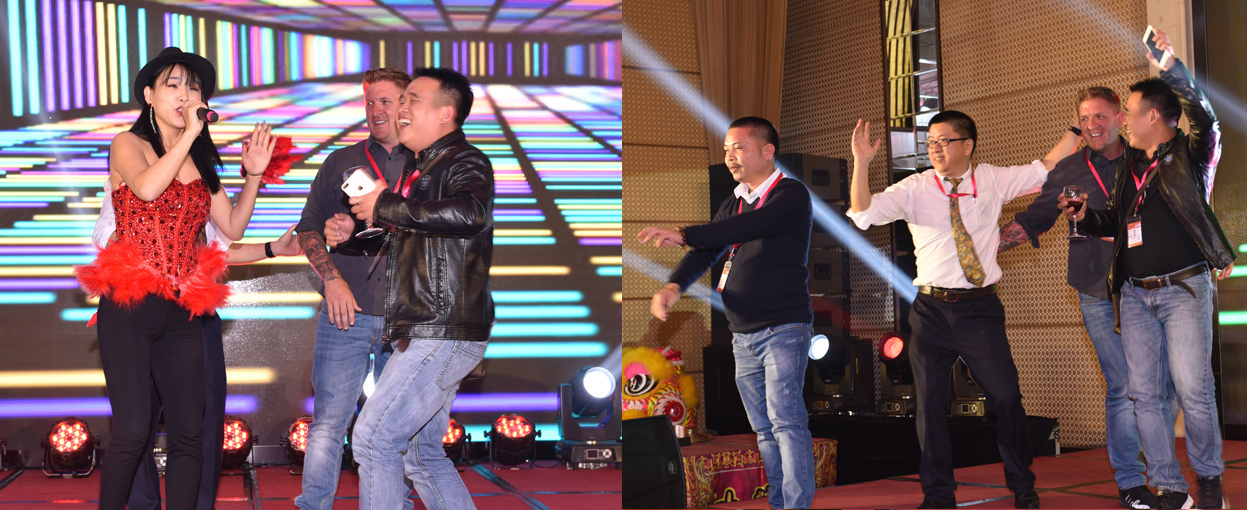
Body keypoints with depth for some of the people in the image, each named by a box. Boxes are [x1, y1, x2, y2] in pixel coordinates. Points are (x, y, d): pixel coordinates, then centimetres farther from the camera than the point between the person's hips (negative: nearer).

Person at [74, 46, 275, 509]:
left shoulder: (200, 162, 17)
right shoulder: (129, 145, 2)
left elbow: (232, 228, 15)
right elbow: (147, 187, -20)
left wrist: (253, 177, 4)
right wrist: (190, 133, -14)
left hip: (182, 313, 5)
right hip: (129, 307, -5)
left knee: (189, 434, 2)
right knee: (132, 432, -13)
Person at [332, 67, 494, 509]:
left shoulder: (464, 162, -10)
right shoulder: (422, 170, 20)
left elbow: (470, 213, -34)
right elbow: (402, 239, 35)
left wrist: (386, 206, -23)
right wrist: (350, 232, 14)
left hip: (444, 334, -10)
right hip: (424, 335, 10)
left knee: (374, 438, -11)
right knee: (423, 451, 14)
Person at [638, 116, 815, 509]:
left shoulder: (792, 196, -8)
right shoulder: (733, 204, 17)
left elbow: (750, 226, -24)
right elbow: (707, 253, 8)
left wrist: (683, 235, -31)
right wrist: (674, 285, -13)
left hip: (784, 329, -7)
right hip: (743, 335, 7)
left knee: (786, 420, -13)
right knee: (764, 428, 9)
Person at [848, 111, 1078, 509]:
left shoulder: (993, 181, 6)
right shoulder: (914, 189, 2)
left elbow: (1046, 167, 13)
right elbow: (863, 214, -9)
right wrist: (861, 164, -21)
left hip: (980, 308, 0)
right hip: (931, 309, 0)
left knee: (1006, 396, -3)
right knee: (930, 402, 1)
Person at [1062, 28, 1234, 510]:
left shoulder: (1191, 154, -2)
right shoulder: (1130, 163, 15)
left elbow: (1205, 116, -22)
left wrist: (1172, 68, -31)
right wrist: (1085, 216, 5)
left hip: (1184, 289, -6)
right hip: (1135, 294, 6)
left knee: (1193, 390, -9)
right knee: (1143, 393, 2)